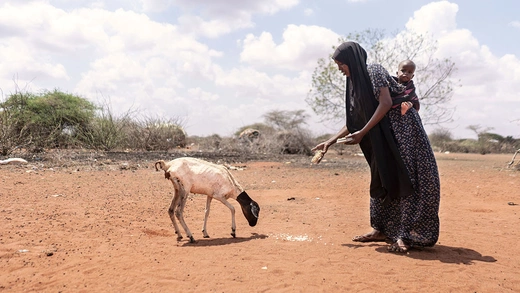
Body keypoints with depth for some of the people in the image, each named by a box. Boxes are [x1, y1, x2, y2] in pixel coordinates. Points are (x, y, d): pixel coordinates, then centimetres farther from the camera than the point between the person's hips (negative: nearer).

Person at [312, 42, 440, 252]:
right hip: (381, 139, 9)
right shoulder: (355, 83, 14)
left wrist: (363, 133, -19)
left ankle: (406, 235, -8)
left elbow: (386, 103, -19)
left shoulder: (373, 72, -10)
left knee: (404, 180, -10)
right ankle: (381, 229, 17)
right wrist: (332, 140, 13)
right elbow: (355, 121, 17)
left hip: (401, 131, -9)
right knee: (382, 181, 10)